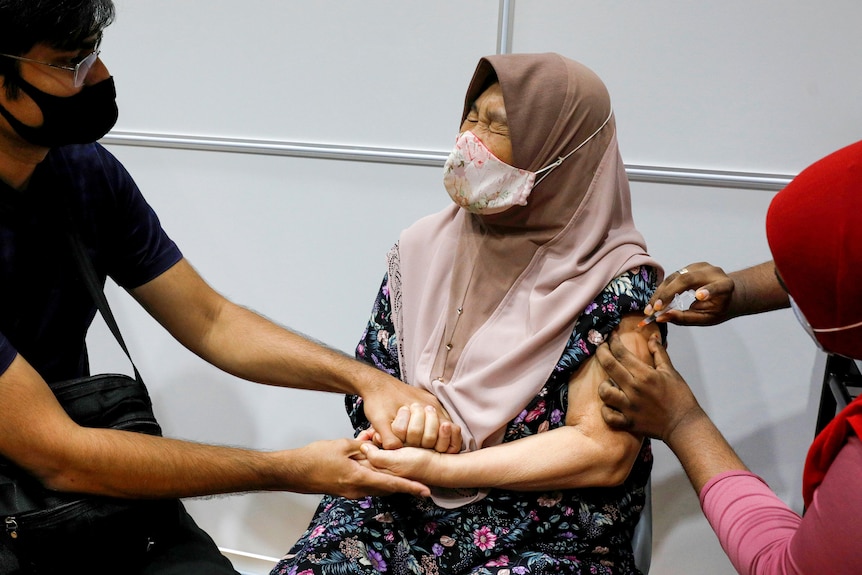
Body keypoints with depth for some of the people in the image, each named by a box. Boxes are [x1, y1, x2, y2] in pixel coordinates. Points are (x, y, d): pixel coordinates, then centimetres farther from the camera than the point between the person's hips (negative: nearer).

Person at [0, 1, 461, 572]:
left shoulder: (86, 170, -3)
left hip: (87, 502, 5)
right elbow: (58, 455, -24)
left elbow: (210, 320, 2)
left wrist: (367, 379, -12)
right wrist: (291, 471, -21)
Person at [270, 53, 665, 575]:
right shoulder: (425, 247, 7)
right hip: (400, 517, 3)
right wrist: (404, 414, -11)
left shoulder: (616, 279, -8)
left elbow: (604, 452, -12)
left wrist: (434, 468, -16)